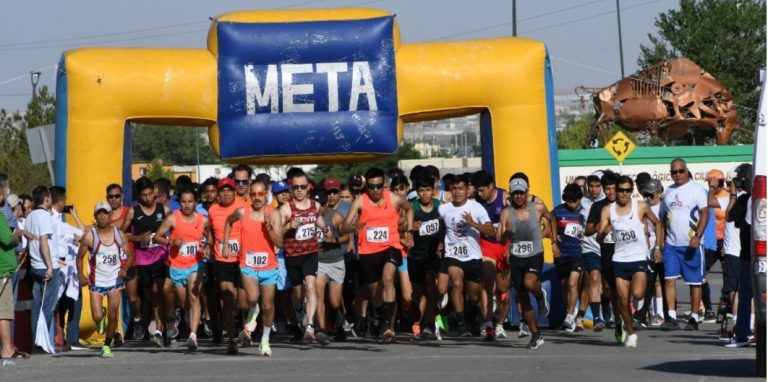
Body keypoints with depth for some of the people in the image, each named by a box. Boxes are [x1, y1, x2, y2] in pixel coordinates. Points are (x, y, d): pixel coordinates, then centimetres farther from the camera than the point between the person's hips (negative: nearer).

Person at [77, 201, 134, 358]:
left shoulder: (119, 235, 0)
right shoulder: (89, 236, -7)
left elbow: (129, 255, 7)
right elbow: (80, 257, 1)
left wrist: (125, 269, -13)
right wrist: (81, 276, -11)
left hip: (115, 280, 1)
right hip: (96, 281, -1)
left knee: (112, 316, -3)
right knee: (97, 317, -9)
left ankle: (107, 345, 14)